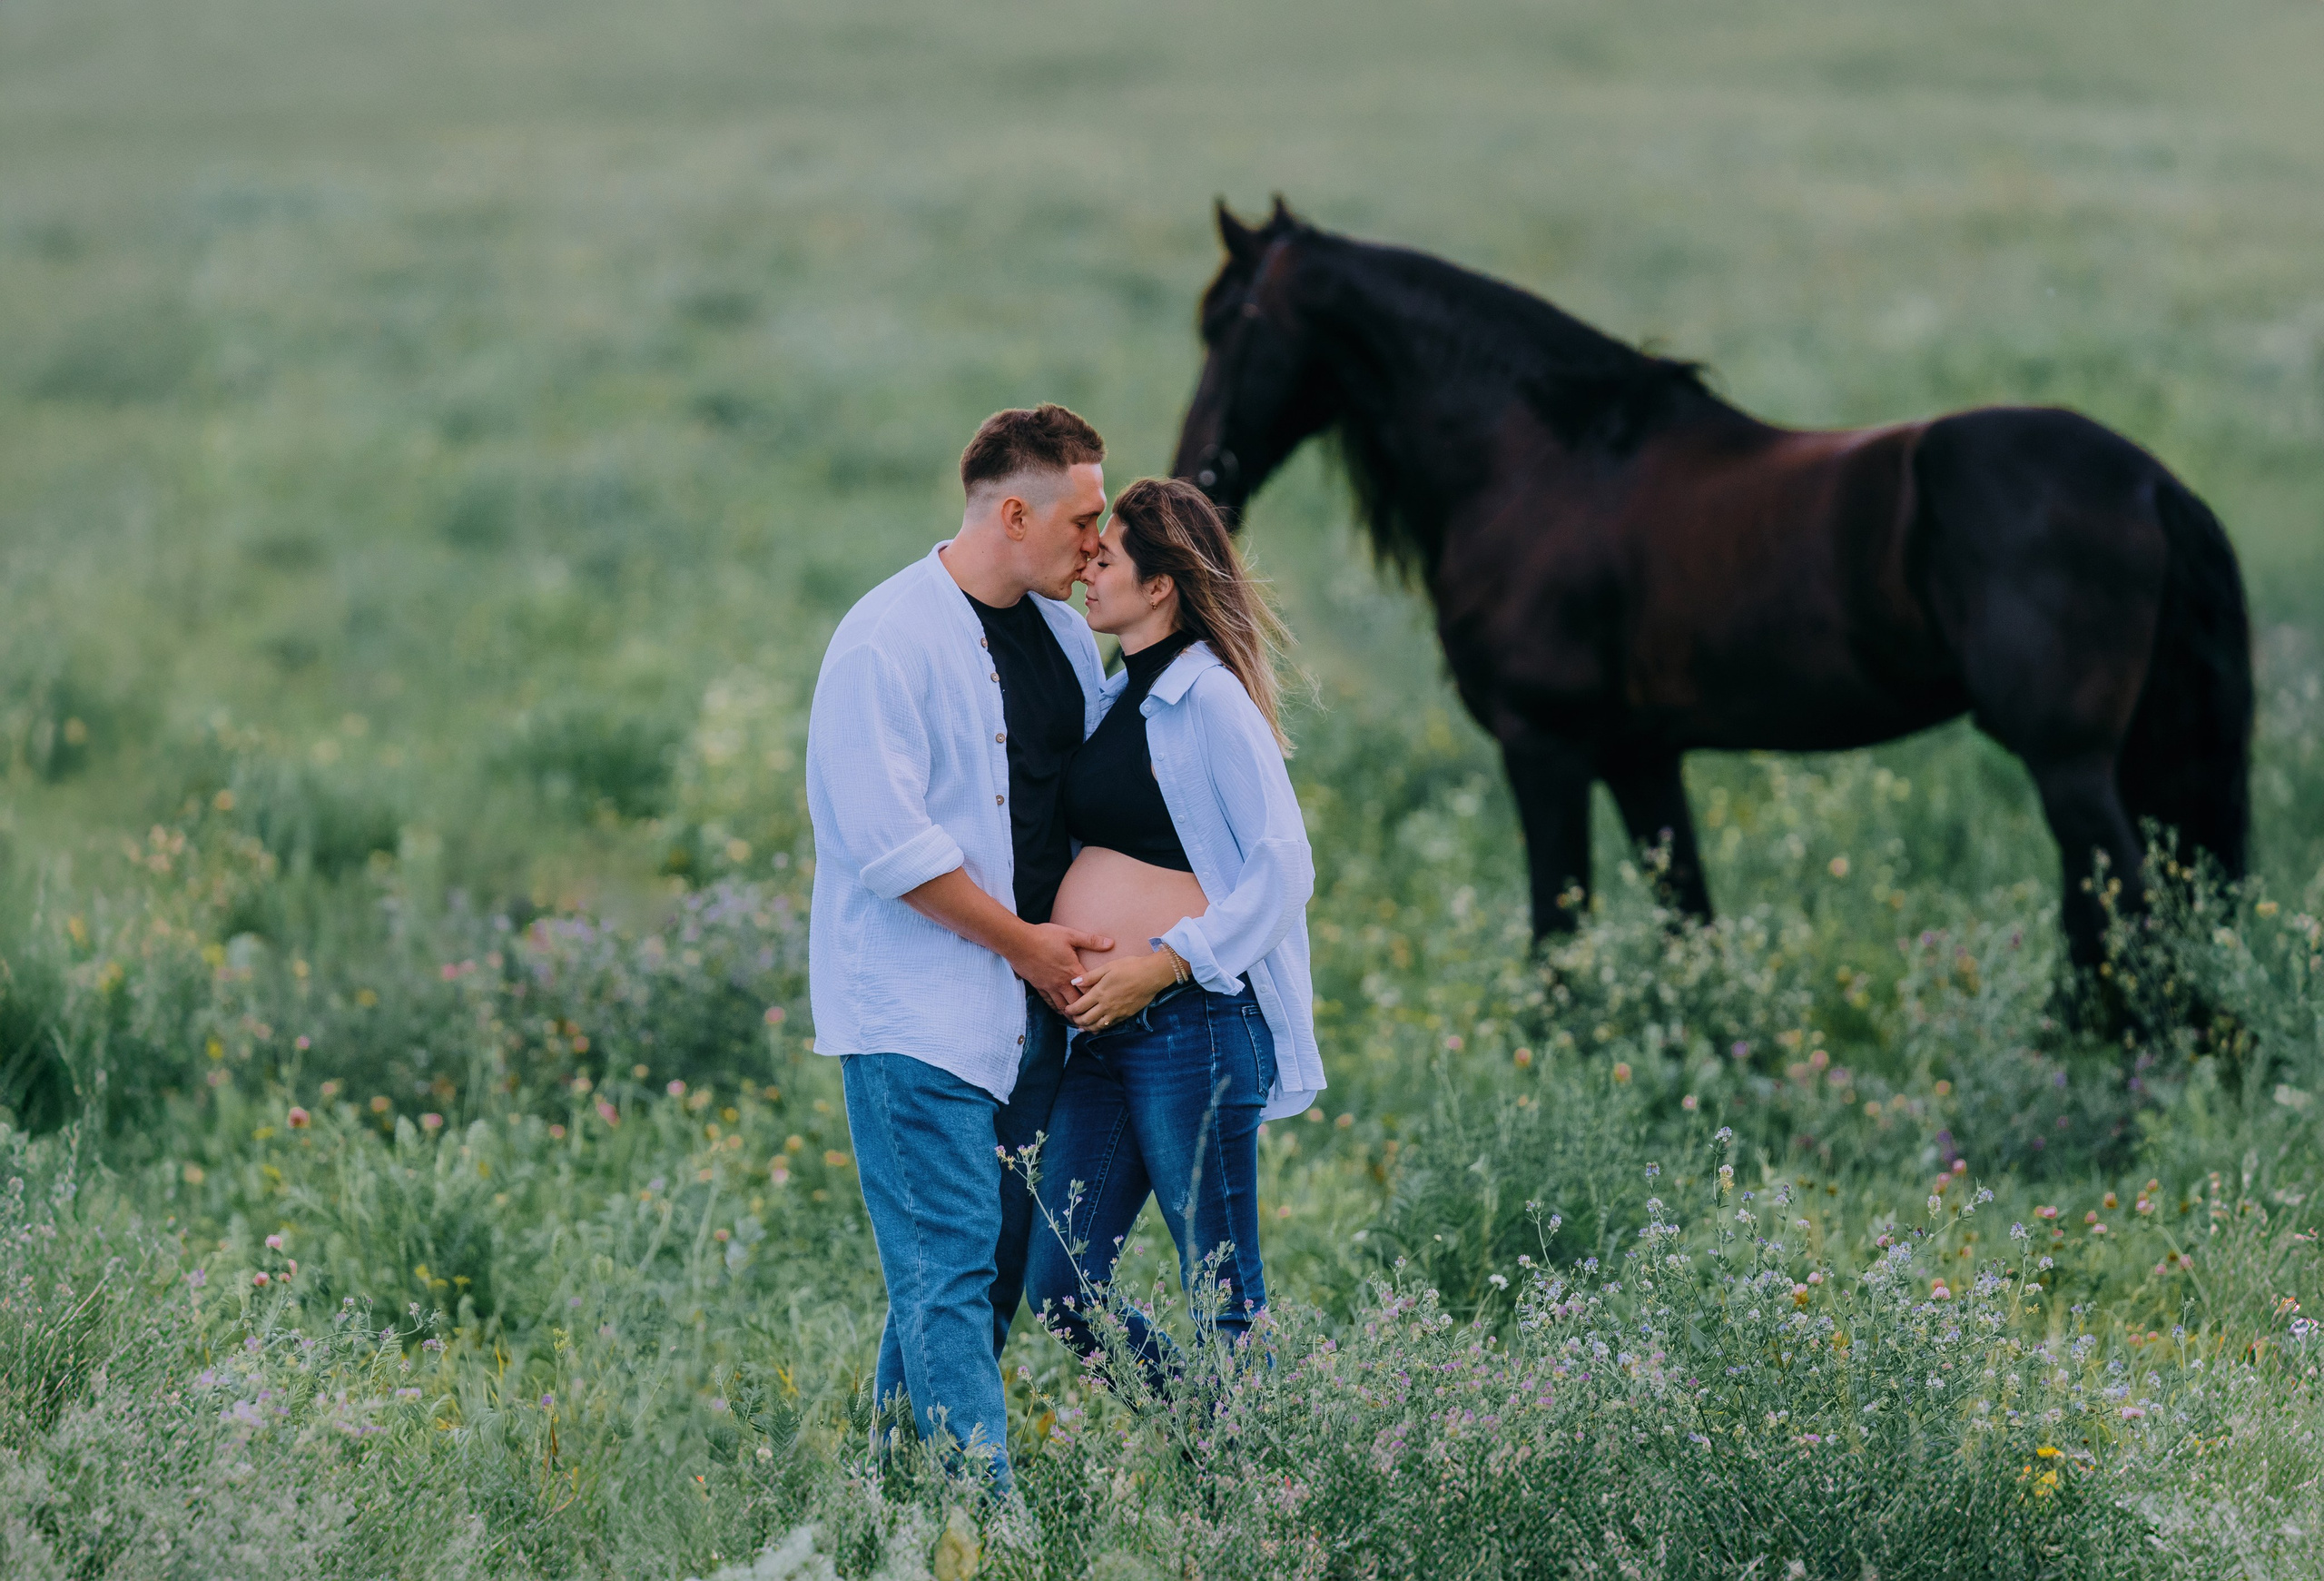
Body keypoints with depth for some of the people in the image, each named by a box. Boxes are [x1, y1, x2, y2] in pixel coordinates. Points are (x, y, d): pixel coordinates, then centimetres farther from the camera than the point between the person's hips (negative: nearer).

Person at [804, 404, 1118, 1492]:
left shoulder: (1059, 630, 13)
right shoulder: (889, 641, -12)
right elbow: (888, 839, -17)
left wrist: (1094, 936, 8)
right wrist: (1021, 941, -12)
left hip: (1032, 1009, 8)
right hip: (922, 1011, -8)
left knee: (992, 1264, 8)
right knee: (948, 1270, -9)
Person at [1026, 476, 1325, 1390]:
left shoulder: (1207, 700, -11)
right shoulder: (1118, 698, 15)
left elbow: (1285, 867, -15)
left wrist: (1163, 964, -19)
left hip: (1188, 1026, -9)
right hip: (1101, 1032, 9)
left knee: (1222, 1295, -2)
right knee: (1060, 1288, 7)